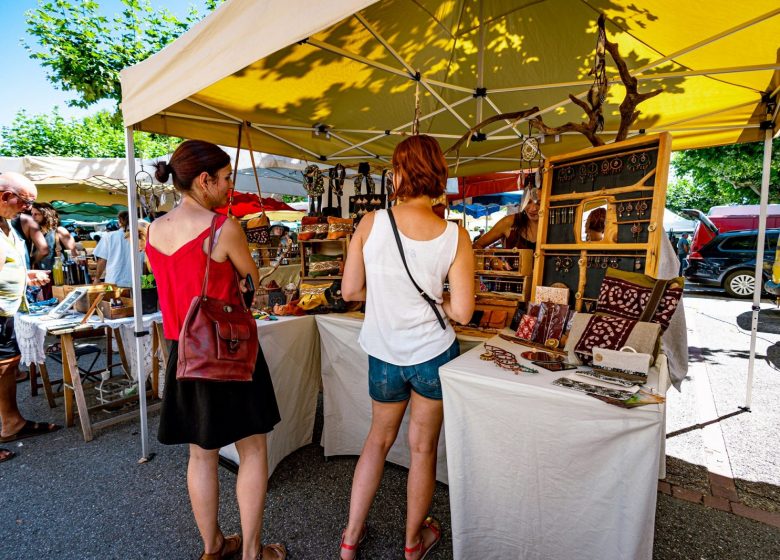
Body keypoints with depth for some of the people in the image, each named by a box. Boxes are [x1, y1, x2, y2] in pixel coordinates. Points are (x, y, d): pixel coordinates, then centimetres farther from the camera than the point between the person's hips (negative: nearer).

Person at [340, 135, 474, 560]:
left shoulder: (371, 223, -12)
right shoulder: (455, 236, -13)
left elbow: (350, 291, -7)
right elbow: (462, 312, -12)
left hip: (384, 354, 2)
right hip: (433, 353, -1)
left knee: (379, 438, 24)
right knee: (423, 447, 18)